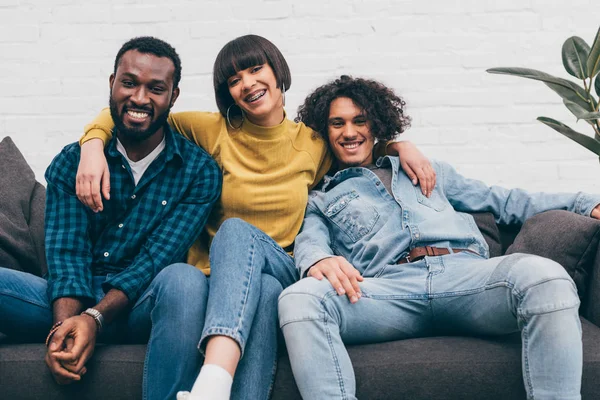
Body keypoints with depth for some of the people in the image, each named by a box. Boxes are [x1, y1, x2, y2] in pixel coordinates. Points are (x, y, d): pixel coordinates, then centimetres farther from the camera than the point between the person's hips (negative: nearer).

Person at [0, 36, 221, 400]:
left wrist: (95, 318, -23)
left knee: (184, 280, -36)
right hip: (73, 301, 1)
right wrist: (65, 322, -23)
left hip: (142, 305, -1)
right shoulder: (71, 162, 8)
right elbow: (66, 253, -3)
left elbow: (158, 256, -9)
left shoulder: (200, 171, 1)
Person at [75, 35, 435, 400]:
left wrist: (401, 145, 9)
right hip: (217, 274, 0)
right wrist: (93, 144, -15)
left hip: (282, 270, 0)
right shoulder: (215, 131, 3)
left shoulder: (313, 144, 9)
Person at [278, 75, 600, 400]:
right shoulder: (321, 199, 28)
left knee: (544, 276, -32)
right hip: (390, 286, -1)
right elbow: (309, 240, 7)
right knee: (299, 299, -33)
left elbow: (501, 201, 34)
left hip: (466, 272, 2)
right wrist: (319, 260, -20)